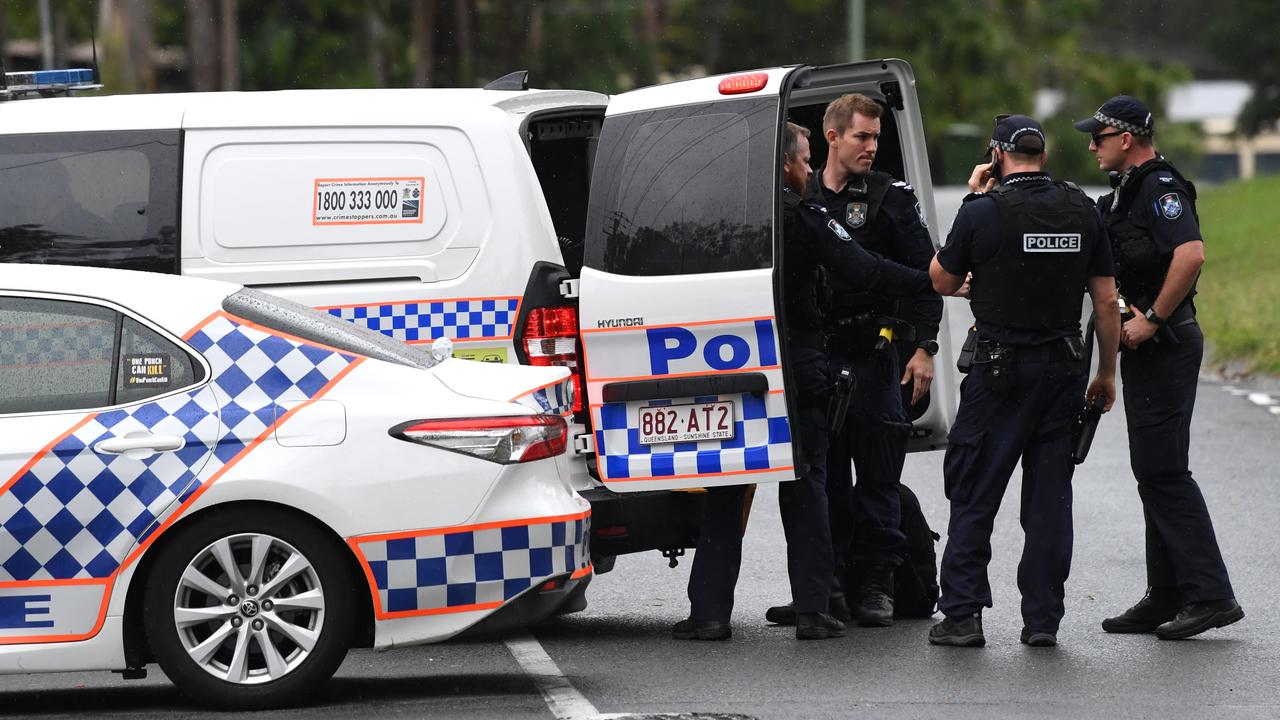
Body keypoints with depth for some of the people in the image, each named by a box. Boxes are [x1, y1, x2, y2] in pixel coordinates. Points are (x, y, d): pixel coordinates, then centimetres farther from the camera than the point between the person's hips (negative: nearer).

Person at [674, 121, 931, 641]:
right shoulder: (804, 220, -8)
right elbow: (865, 271, -12)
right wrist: (932, 281, -6)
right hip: (798, 371, -2)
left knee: (724, 494, 6)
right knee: (805, 491, 5)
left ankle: (710, 612, 2)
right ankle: (812, 611, 2)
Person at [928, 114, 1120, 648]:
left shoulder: (984, 211, -10)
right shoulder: (1081, 210, 2)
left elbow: (941, 281, 3)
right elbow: (1106, 300, 4)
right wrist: (1106, 373, 14)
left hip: (1001, 369, -4)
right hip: (1064, 369, 4)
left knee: (972, 494, 4)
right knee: (1050, 495, 8)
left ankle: (962, 614, 1)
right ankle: (1042, 618, 7)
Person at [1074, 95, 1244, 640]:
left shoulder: (1160, 187, -14)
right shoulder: (1125, 195, 18)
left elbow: (1191, 253, -29)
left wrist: (1153, 319, -22)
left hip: (1164, 345, -11)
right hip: (1147, 349, 11)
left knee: (1163, 472, -11)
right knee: (1153, 471, 12)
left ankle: (1211, 595, -11)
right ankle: (1167, 597, 16)